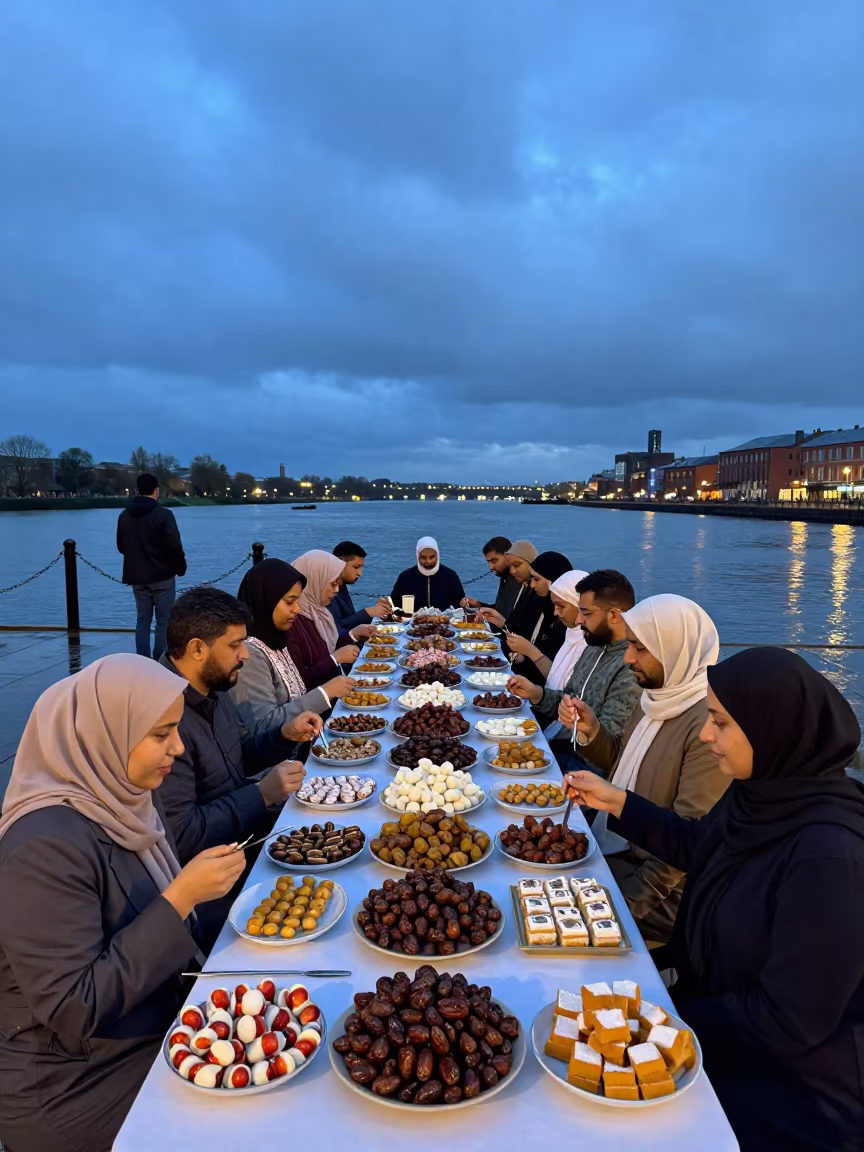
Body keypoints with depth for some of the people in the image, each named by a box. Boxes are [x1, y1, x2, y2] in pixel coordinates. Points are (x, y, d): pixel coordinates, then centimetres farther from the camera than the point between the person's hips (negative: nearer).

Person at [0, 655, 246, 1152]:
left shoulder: (116, 801, -3)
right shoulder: (47, 846, -28)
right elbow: (74, 1011, -26)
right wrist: (181, 898, -28)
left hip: (155, 1033, 7)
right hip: (78, 1095, -7)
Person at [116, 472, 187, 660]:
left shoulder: (124, 515, 3)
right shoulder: (163, 514, -15)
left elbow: (121, 547, 11)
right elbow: (174, 546, -16)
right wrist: (181, 568, 0)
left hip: (136, 576, 5)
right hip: (162, 576, -5)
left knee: (142, 620, 13)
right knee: (163, 621, 4)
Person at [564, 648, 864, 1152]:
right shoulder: (766, 792, -9)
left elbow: (789, 1023, -25)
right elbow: (697, 847, 12)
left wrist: (673, 1018, -14)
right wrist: (618, 803, 5)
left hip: (793, 1087, -6)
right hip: (723, 1015, 7)